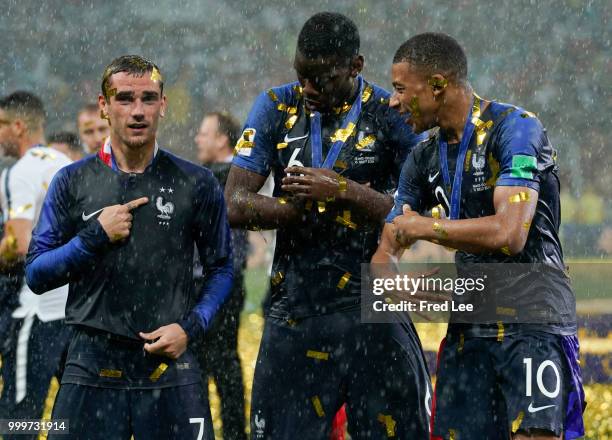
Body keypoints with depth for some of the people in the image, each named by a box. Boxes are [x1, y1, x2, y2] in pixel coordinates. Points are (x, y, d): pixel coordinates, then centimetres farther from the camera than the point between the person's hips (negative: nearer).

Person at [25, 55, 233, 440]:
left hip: (170, 363, 0)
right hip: (92, 364, 1)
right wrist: (95, 237, -9)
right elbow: (36, 274, 4)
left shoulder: (196, 184, 5)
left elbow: (220, 270, 10)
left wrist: (191, 327, -5)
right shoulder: (72, 183, 6)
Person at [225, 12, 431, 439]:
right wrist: (314, 205, -11)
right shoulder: (277, 107, 6)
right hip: (294, 307, 2)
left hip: (371, 310, -2)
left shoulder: (392, 115, -2)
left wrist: (342, 192, -21)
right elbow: (237, 205, -1)